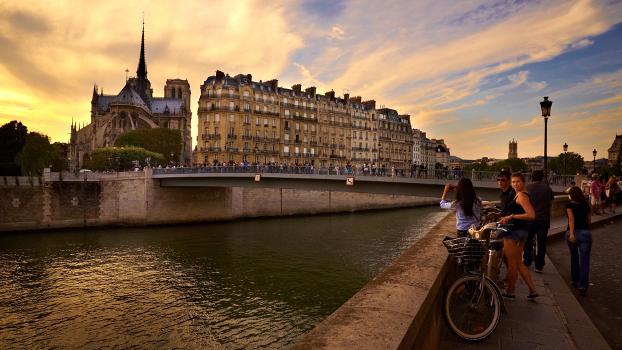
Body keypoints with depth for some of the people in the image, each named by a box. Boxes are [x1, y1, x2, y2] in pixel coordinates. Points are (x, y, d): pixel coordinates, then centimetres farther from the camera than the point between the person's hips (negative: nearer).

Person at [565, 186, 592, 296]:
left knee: (574, 257, 19)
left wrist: (571, 233, -26)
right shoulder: (586, 205, 11)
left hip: (573, 233, -2)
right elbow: (588, 220, 22)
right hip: (585, 232, 2)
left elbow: (571, 218, -17)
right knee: (584, 261, -1)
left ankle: (575, 281, 30)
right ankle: (582, 286, -9)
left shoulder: (570, 205, -1)